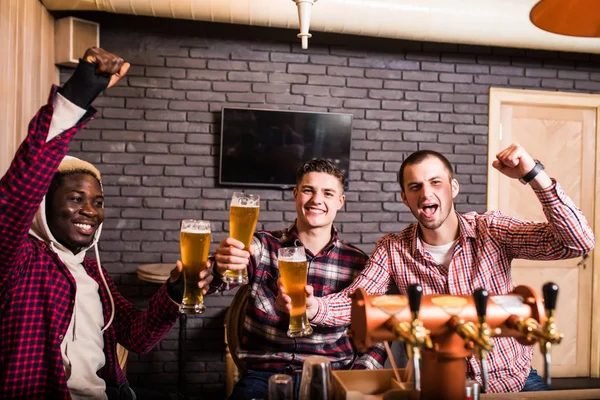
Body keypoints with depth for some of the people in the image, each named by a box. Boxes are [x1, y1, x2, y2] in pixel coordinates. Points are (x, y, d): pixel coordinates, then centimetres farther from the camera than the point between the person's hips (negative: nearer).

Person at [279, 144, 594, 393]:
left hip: (516, 378, 1)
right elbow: (353, 301, -11)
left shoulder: (491, 231, -10)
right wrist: (313, 307, -33)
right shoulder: (393, 250, -8)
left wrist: (533, 173, -27)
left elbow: (579, 243, -15)